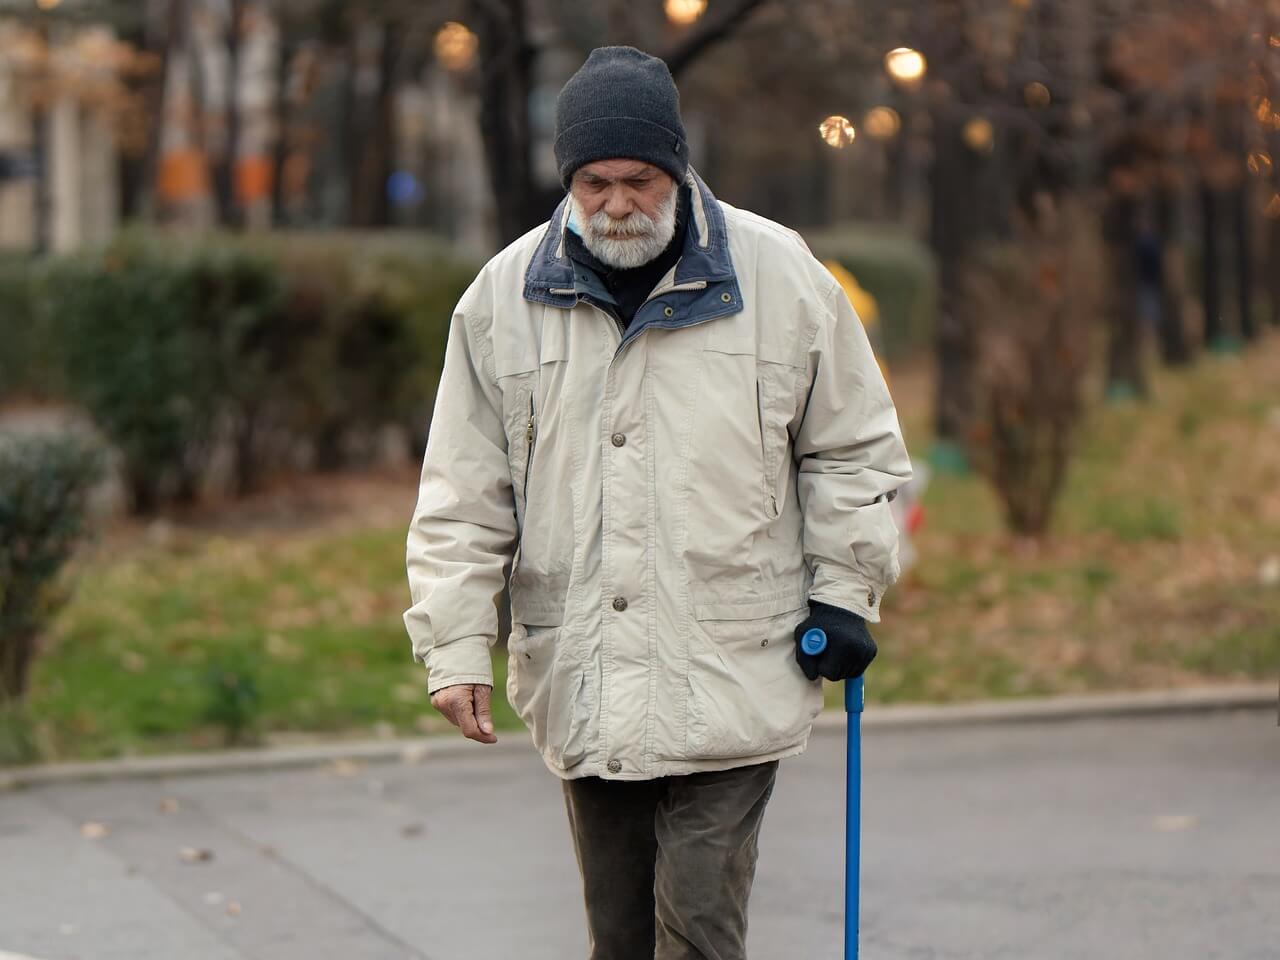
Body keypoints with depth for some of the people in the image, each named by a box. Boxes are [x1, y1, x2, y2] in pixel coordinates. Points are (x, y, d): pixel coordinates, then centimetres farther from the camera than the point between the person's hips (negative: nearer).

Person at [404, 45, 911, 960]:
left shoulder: (780, 276, -2)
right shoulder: (506, 295, 3)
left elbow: (851, 448, 8)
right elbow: (465, 492, 6)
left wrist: (844, 594, 4)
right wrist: (458, 641, -1)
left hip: (730, 682, -3)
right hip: (581, 688, 3)